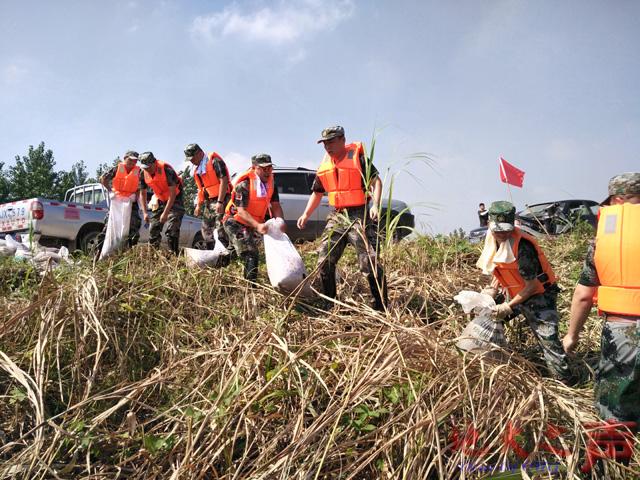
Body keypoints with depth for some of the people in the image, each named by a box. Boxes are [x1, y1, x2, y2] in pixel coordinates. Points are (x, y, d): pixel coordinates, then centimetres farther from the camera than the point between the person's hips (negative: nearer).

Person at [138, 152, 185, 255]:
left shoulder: (167, 170, -27)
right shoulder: (144, 174, -8)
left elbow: (173, 193, -25)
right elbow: (142, 193, 3)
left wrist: (165, 213, -27)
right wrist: (144, 213, -6)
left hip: (175, 199, -6)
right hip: (160, 200, 6)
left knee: (171, 230, -17)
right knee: (153, 228, 5)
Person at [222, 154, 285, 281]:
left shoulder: (271, 183, -3)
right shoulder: (244, 185, -25)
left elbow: (276, 205, -1)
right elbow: (241, 211, -31)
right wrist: (258, 226, -45)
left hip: (251, 225, 8)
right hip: (235, 222, -8)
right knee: (250, 254, -21)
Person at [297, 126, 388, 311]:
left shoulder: (358, 157, -6)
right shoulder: (324, 167, 11)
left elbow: (376, 181, -8)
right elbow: (317, 193, 19)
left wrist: (376, 204, -23)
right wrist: (306, 215, 9)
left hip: (359, 217, -6)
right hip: (337, 217, 6)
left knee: (369, 262, -7)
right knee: (324, 260, 3)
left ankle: (381, 306, 8)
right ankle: (330, 303, 18)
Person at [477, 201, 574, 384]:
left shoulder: (522, 245, -28)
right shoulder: (493, 240, -4)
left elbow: (532, 286, -25)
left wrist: (509, 307, -22)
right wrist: (492, 289, -3)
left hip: (539, 295, -8)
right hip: (514, 294, 8)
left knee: (547, 337, -13)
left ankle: (565, 380, -1)